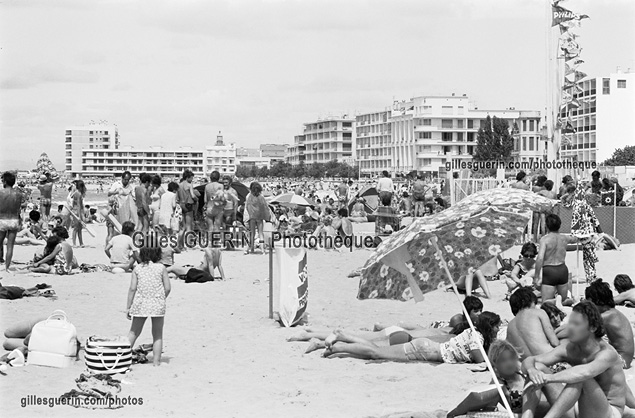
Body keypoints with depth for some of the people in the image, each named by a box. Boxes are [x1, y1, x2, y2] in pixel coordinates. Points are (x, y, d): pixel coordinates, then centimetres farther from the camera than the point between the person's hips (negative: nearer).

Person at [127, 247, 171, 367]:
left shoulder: (137, 269, 4)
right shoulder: (161, 268, 2)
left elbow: (132, 288, -1)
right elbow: (168, 288, -1)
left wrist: (128, 307, 2)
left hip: (140, 303, 1)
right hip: (157, 304, -1)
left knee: (134, 333, 14)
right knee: (157, 335, 9)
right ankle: (156, 361, 5)